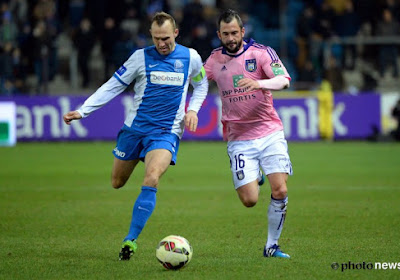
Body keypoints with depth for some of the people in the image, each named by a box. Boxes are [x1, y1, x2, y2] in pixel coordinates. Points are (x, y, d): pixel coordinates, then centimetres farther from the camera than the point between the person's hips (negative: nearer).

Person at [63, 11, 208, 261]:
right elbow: (113, 86, 0)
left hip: (167, 132, -2)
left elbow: (201, 84, 19)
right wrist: (82, 111, -8)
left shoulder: (191, 57, 0)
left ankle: (131, 240, -20)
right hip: (135, 128, 2)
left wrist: (193, 110, 1)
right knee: (117, 183, 9)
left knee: (151, 180, -25)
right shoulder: (141, 57, -2)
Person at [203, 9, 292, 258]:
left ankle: (272, 246, 4)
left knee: (280, 191, -13)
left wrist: (258, 83, -37)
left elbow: (284, 80, -19)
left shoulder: (261, 52, -5)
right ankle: (254, 178, 28)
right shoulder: (215, 59, 5)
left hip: (270, 133, -2)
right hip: (239, 139, 2)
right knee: (249, 200, -8)